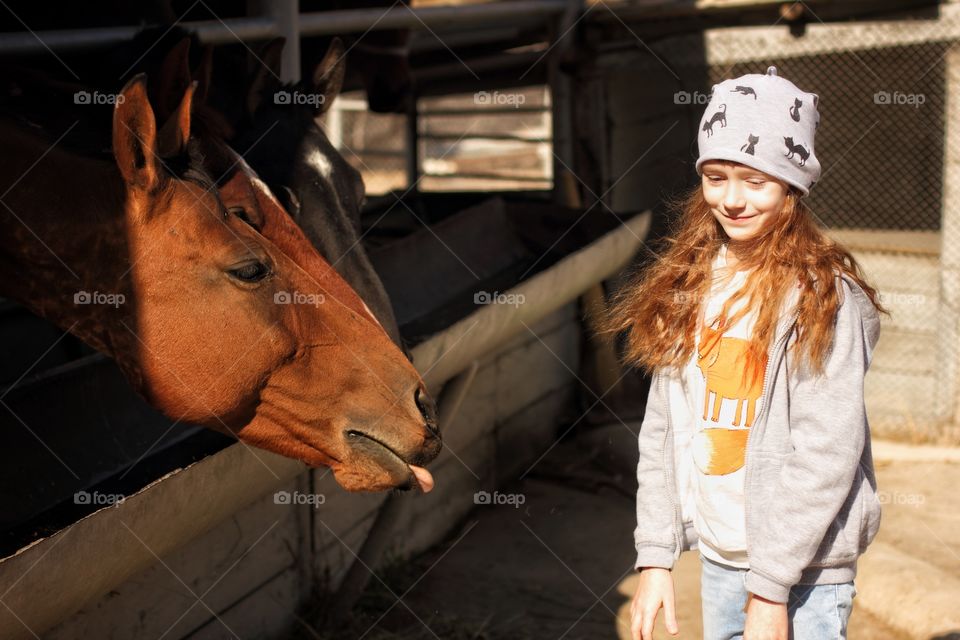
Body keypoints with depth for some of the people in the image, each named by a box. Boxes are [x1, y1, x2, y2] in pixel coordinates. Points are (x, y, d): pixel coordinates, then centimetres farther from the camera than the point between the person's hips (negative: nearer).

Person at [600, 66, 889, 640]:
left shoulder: (822, 294, -13)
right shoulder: (686, 287, 4)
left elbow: (828, 452, -17)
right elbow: (662, 431, 5)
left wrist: (771, 589, -18)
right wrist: (655, 558, 2)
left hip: (802, 575, -5)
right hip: (716, 557, 5)